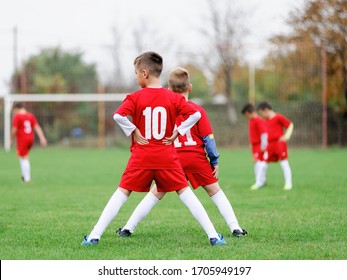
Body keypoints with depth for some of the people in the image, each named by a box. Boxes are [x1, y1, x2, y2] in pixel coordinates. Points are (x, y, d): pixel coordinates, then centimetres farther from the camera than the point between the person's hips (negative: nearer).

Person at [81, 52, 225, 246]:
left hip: (141, 157, -1)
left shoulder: (136, 98, -5)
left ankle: (95, 236, 2)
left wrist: (133, 132, -7)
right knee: (185, 192, 7)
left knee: (122, 193, 6)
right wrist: (177, 132, -1)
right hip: (167, 157, 1)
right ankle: (213, 235, 3)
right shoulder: (173, 98, 1)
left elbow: (118, 115, -20)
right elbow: (196, 114, -8)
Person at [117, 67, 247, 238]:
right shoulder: (197, 110, -2)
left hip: (172, 159, 1)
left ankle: (128, 228, 8)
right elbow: (208, 138, -3)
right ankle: (235, 228, 5)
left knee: (155, 194, 9)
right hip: (197, 158, -1)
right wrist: (214, 161, 5)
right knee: (215, 192, 10)